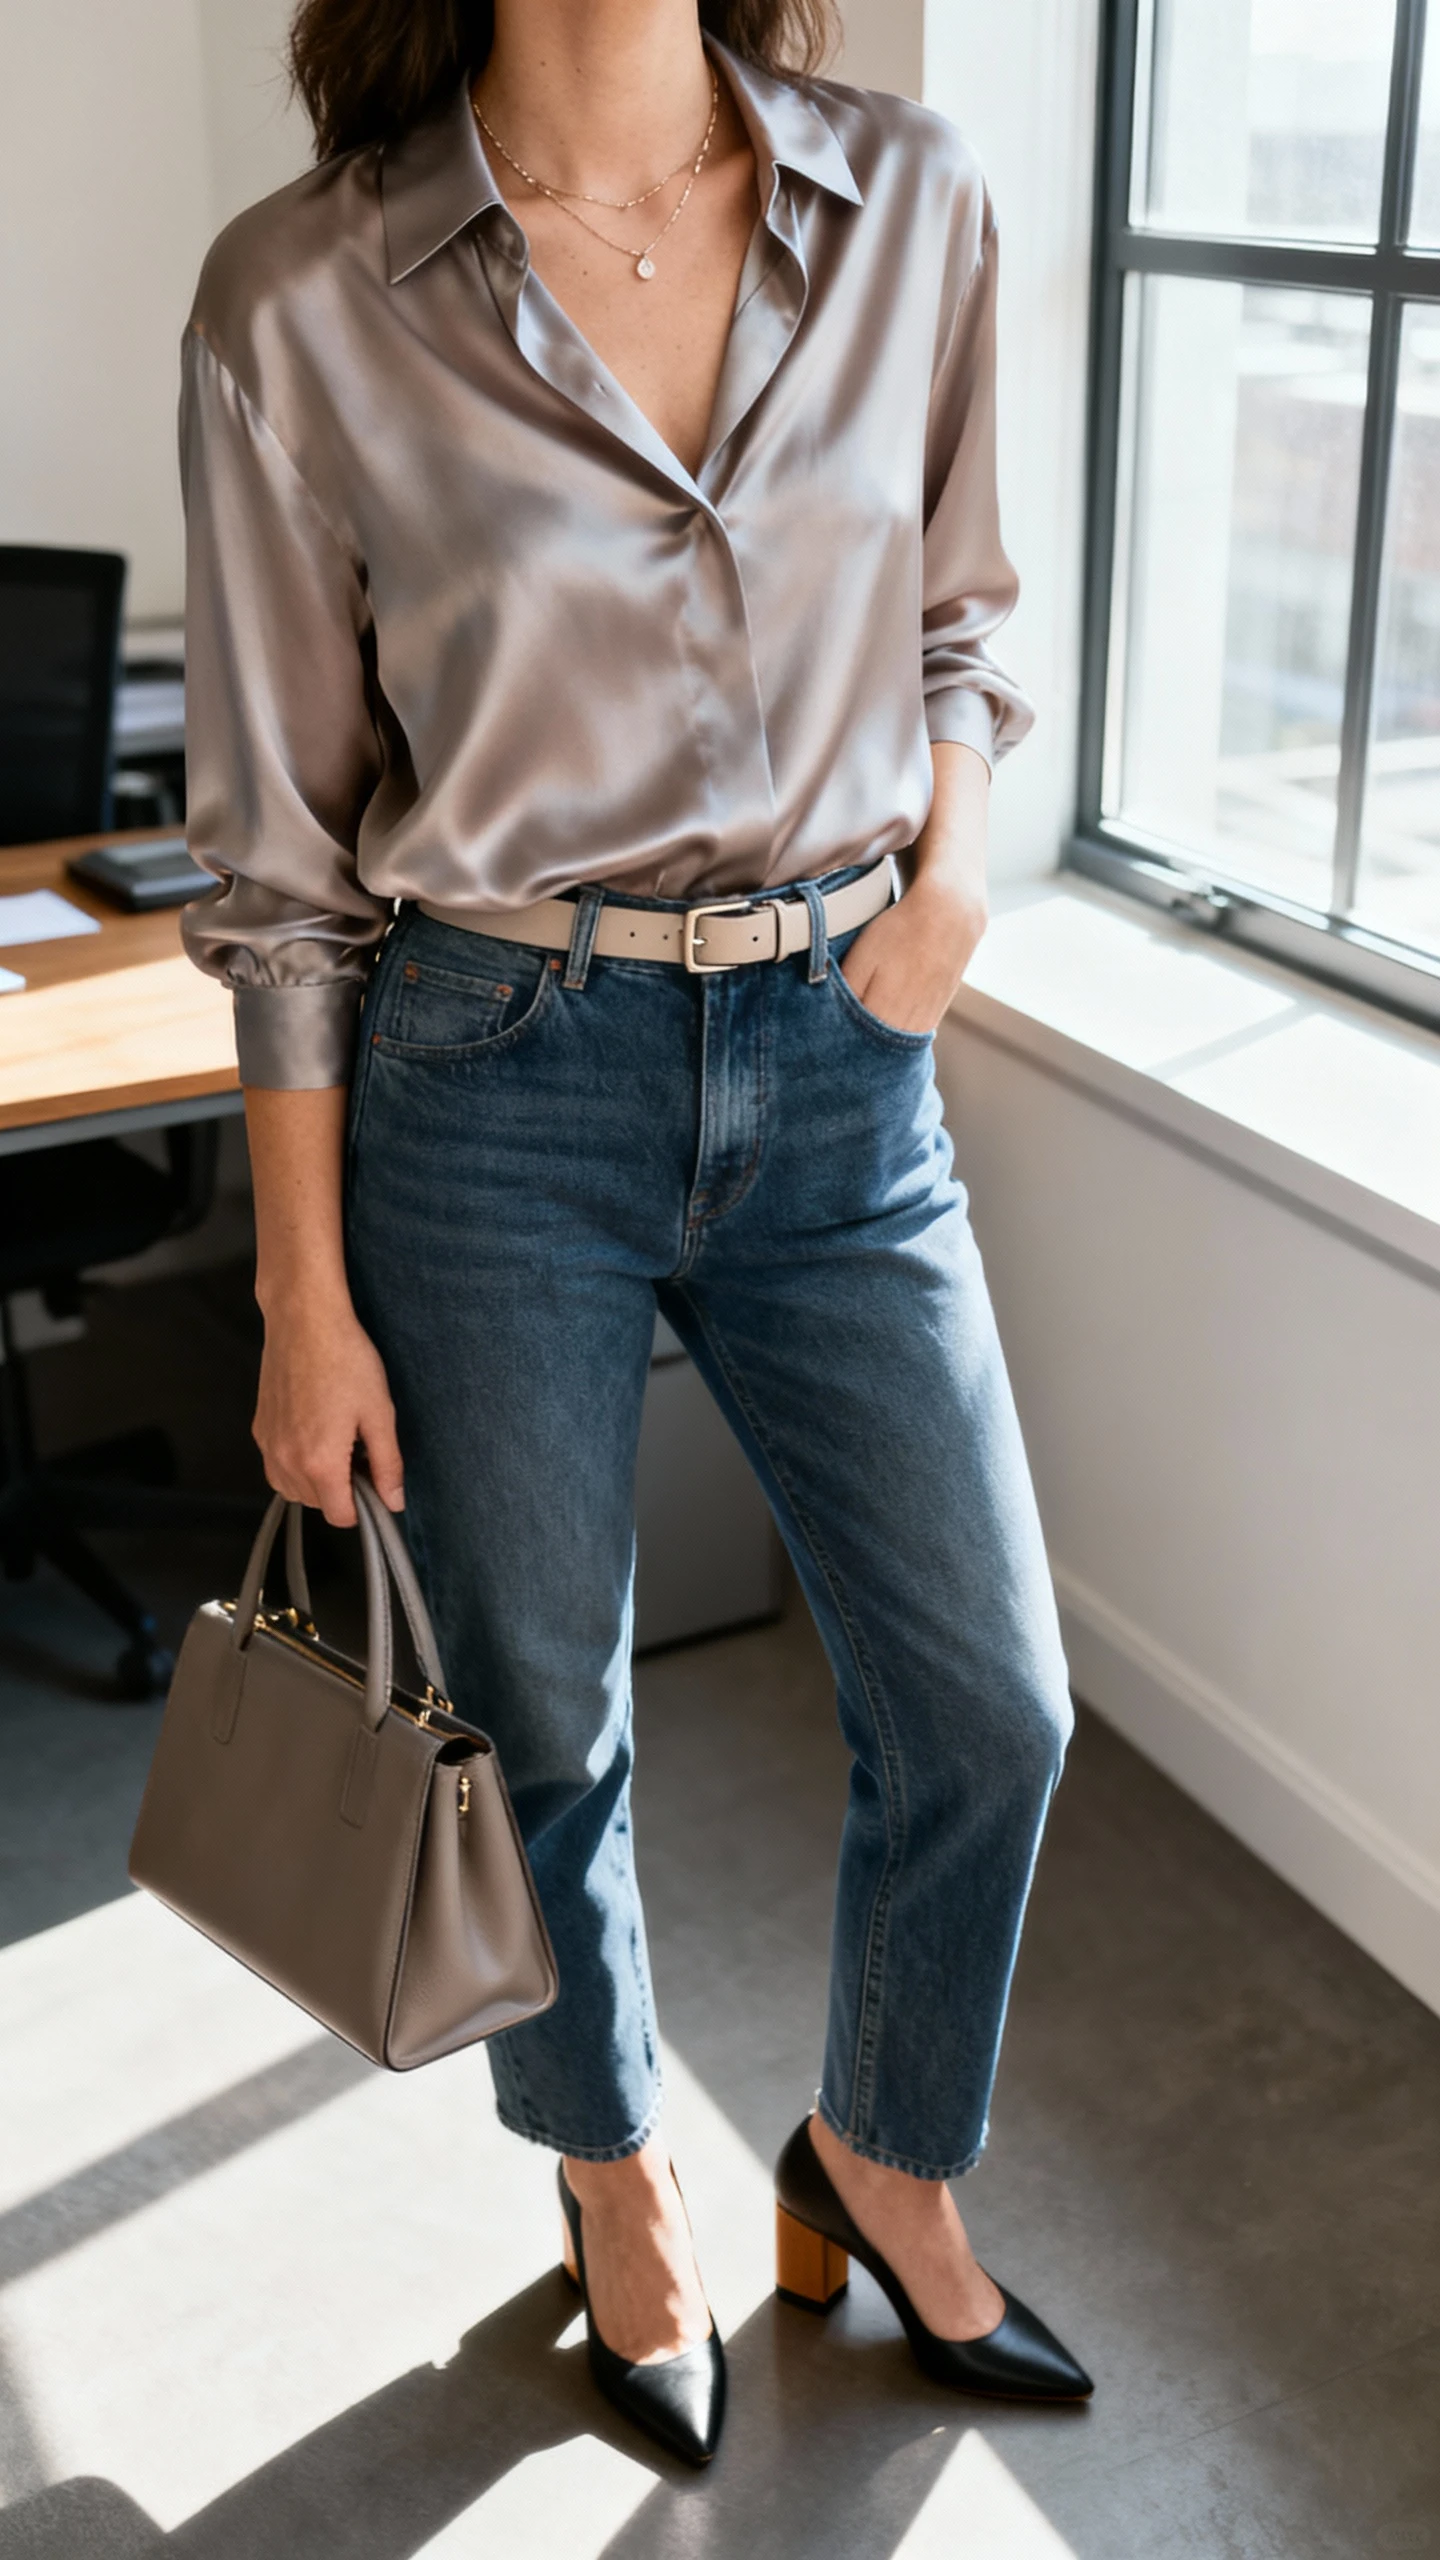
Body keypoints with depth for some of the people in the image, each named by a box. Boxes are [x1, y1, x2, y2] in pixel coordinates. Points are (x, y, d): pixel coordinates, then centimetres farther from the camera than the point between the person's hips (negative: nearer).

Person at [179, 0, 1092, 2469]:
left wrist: (949, 857, -5)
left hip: (838, 1064, 3)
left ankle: (882, 2161, 39)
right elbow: (283, 849, -5)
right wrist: (303, 1298, -4)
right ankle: (621, 2176, 44)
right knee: (545, 1724, 13)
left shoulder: (914, 207, 0)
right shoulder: (300, 299, -9)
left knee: (989, 1702, 9)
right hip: (496, 1085, -3)